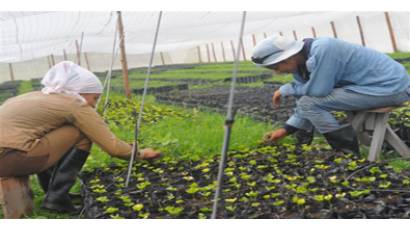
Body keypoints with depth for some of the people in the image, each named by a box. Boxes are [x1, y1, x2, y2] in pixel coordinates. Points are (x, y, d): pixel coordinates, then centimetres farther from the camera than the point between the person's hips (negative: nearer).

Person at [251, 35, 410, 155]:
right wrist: (286, 129, 9)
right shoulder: (301, 63, 5)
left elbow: (318, 91, -23)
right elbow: (308, 95, 12)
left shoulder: (322, 50, -24)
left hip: (391, 86, -10)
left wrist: (285, 89, -7)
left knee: (309, 103, -17)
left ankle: (349, 153, -5)